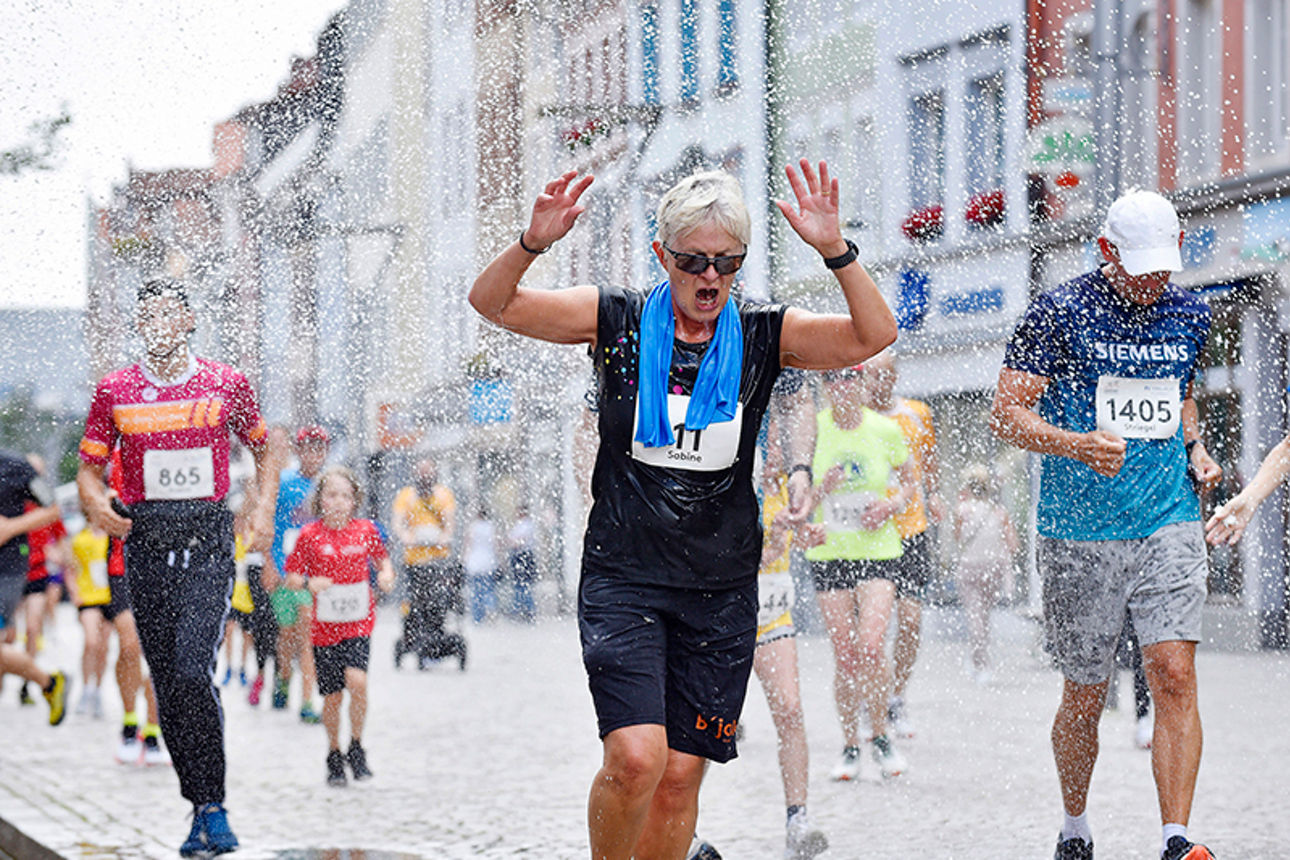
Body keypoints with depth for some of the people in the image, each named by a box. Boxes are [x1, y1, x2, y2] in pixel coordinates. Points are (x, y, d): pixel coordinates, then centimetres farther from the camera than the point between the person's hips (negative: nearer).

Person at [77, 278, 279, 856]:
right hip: (146, 543, 3)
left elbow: (262, 451, 17)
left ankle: (212, 810, -11)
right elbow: (89, 468, 10)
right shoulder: (114, 391, 6)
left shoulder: (226, 385, 4)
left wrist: (265, 509, 1)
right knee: (168, 684, 4)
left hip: (208, 544, -3)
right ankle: (203, 810, 14)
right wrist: (95, 503, -13)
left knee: (193, 671, -18)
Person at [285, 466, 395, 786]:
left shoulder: (365, 530, 0)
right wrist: (309, 583, -20)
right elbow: (292, 576, 0)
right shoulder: (310, 535, -4)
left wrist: (386, 573, -6)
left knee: (357, 680, -21)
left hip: (359, 623, 0)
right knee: (332, 696, 5)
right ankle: (334, 756, 27)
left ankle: (356, 748, 0)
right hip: (325, 627, 0)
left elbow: (382, 559, 16)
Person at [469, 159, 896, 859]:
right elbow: (493, 303, -3)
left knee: (680, 777, 3)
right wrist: (532, 244, -23)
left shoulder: (763, 336, 1)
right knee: (635, 758, -18)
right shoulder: (617, 321, -1)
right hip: (623, 577, -2)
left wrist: (835, 251, -25)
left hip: (721, 589, 2)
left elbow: (873, 335, -10)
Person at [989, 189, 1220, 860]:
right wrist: (1078, 445, -24)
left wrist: (1195, 448, 8)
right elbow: (1007, 413, -8)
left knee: (1174, 675, -14)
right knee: (1085, 697, 6)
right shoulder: (1060, 313, -6)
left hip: (1168, 525, 3)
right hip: (1080, 533, -2)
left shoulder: (1189, 315, 9)